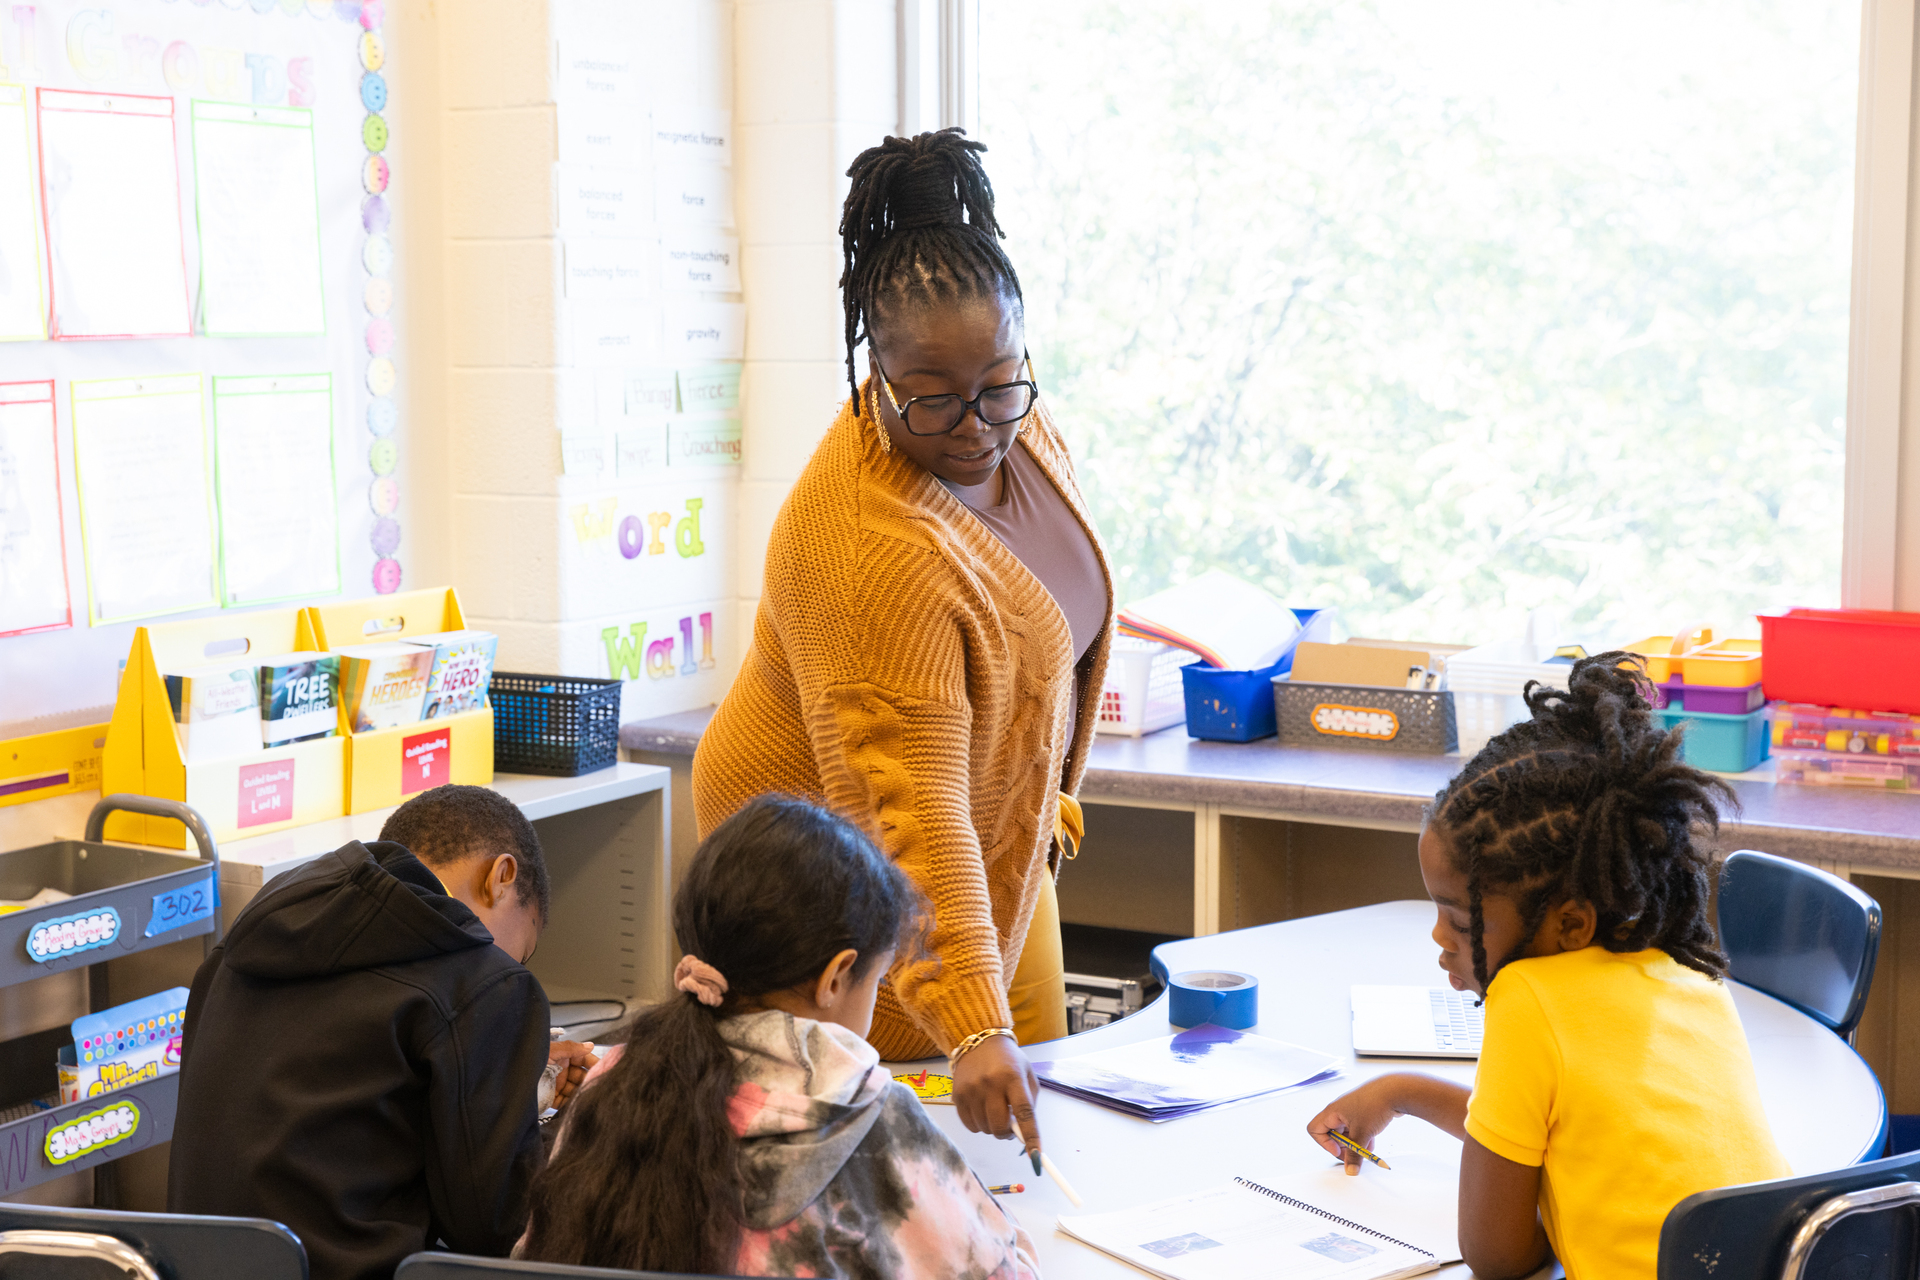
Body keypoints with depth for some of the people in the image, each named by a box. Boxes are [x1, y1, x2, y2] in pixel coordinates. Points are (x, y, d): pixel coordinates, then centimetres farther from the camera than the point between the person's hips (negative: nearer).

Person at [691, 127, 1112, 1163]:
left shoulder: (1012, 416, -7)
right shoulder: (869, 545, -34)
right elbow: (907, 807, -36)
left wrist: (1047, 791, 19)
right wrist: (972, 1027, -39)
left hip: (991, 826, 8)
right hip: (849, 869, -8)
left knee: (1037, 1105, 11)